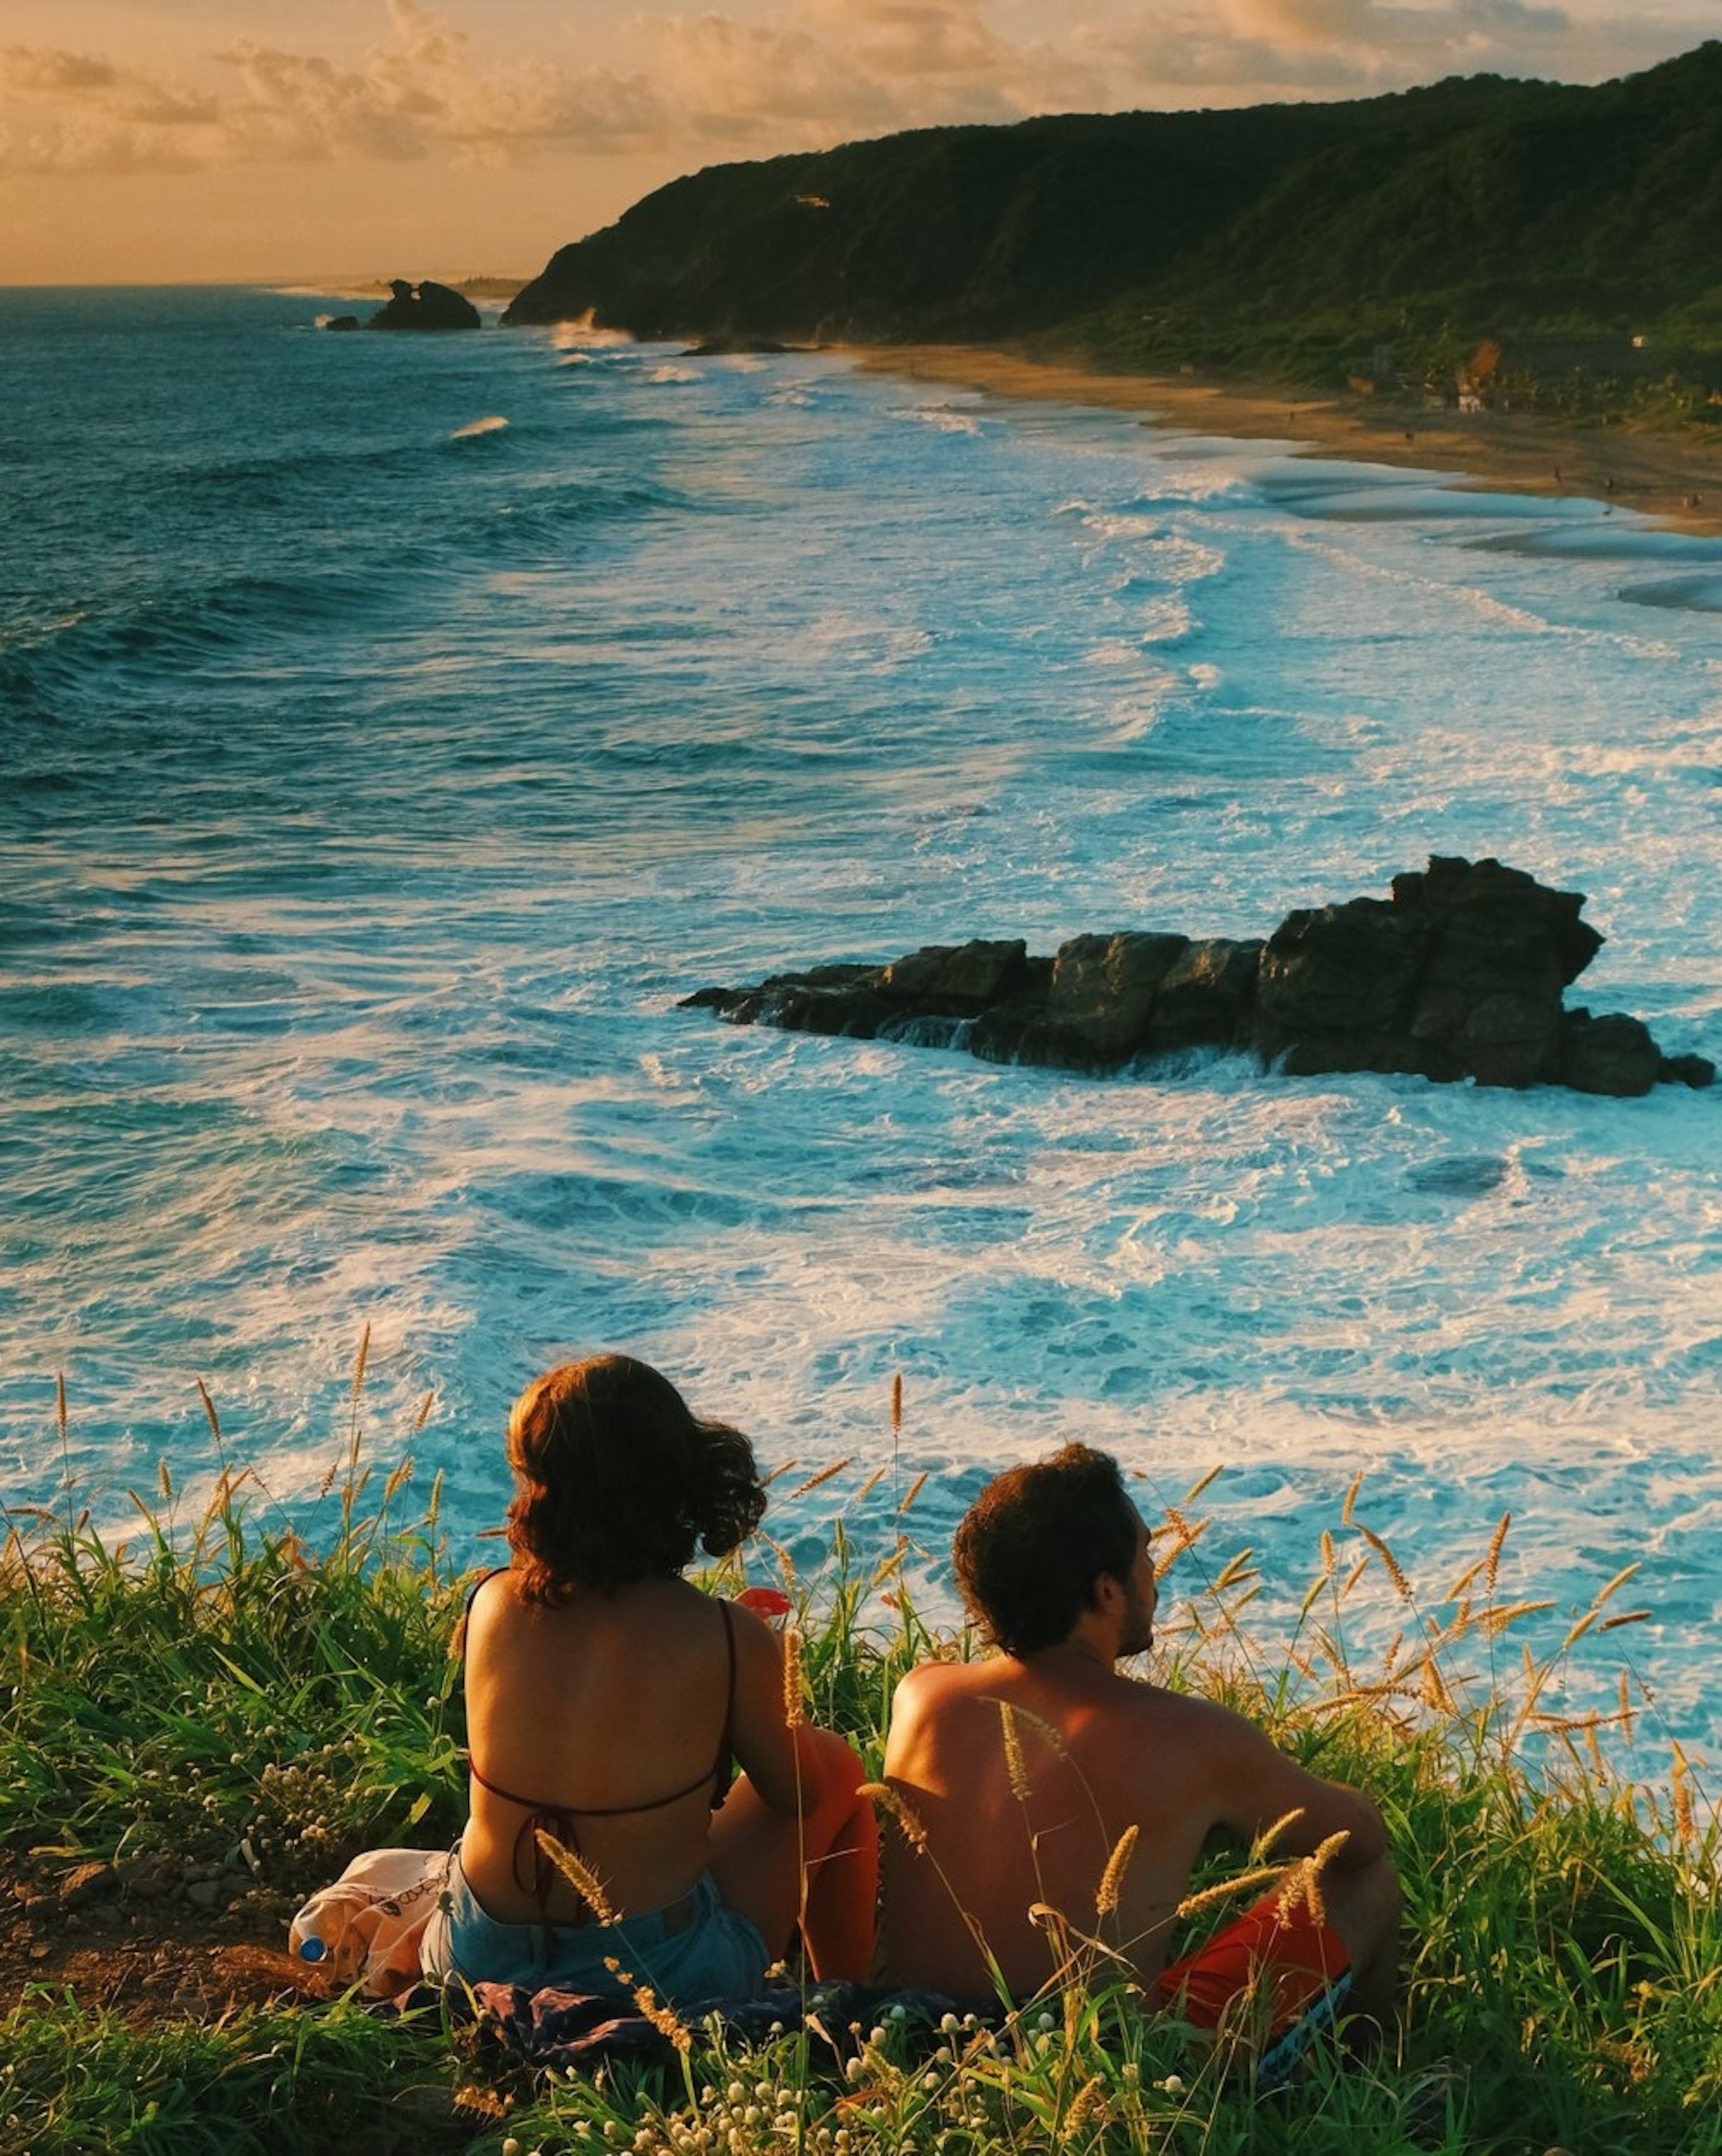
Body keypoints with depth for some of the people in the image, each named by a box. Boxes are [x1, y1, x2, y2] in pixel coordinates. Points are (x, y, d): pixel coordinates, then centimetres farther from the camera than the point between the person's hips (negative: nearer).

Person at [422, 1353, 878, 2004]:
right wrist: (782, 1719, 18)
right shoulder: (730, 1639, -20)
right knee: (836, 1766, 19)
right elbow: (791, 1790, -1)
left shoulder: (490, 1605, -10)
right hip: (658, 1985, -4)